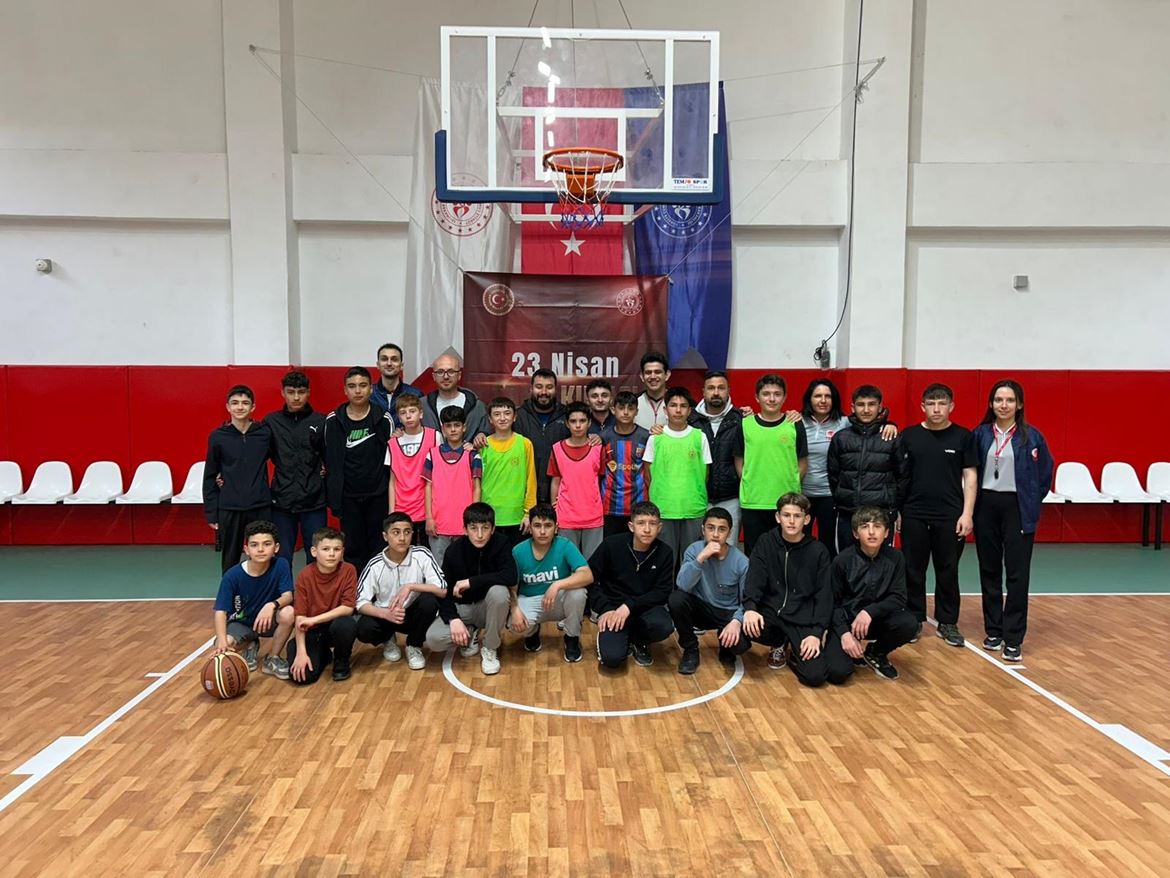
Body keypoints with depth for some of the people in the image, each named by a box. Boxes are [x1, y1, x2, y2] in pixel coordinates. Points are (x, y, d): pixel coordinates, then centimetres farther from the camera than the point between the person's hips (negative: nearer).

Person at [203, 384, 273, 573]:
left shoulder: (265, 432, -1)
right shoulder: (217, 436, -1)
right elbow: (210, 477, 3)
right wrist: (211, 513, 1)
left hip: (261, 507, 0)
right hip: (229, 508, 0)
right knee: (230, 560, 10)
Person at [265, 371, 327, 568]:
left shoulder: (320, 422, 2)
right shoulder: (271, 422, 4)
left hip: (314, 500, 0)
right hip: (282, 501, 1)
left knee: (316, 557, 6)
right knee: (281, 557, 8)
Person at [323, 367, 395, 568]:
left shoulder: (384, 419, -2)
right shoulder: (333, 421, 0)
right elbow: (331, 461, 4)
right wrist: (333, 499, 0)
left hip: (378, 495, 0)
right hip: (348, 497, 0)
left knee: (378, 549, 6)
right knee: (352, 550, 6)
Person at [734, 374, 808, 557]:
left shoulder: (795, 425, 2)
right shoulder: (745, 425, 3)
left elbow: (803, 462, 6)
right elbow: (739, 461, 8)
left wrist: (791, 486, -2)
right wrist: (749, 486, 0)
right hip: (752, 503, 0)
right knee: (753, 555, 9)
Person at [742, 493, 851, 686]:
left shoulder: (818, 550, 0)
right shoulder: (766, 543, 1)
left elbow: (824, 595, -2)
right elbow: (755, 579, -10)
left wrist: (817, 632, -15)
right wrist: (750, 607, -30)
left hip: (805, 618, 0)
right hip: (772, 611, 0)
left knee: (840, 672, -18)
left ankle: (795, 654, 14)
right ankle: (780, 644, 6)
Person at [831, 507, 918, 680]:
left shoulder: (895, 558, -7)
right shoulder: (842, 560, -13)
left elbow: (899, 598, -10)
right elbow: (832, 603, -10)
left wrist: (870, 611, -27)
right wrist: (844, 633, -26)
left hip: (878, 619, 2)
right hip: (847, 620, -2)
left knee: (909, 624, -30)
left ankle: (876, 653, 2)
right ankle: (856, 653, 14)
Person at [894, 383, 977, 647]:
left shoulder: (963, 436, 1)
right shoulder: (909, 436, 3)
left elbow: (970, 476, 2)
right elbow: (898, 476, 6)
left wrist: (967, 513, -5)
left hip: (950, 516, -1)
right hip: (914, 515, 1)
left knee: (948, 571, 8)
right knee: (913, 571, 7)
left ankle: (948, 623, 20)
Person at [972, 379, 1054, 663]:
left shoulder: (1031, 436, -3)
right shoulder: (980, 434, 2)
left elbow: (1045, 474, 5)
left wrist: (1031, 504, 4)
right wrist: (971, 508, 4)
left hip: (1018, 508, -2)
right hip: (986, 506, 2)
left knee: (1017, 573, -3)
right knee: (989, 571, 9)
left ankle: (1014, 639, 3)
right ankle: (993, 630, 21)